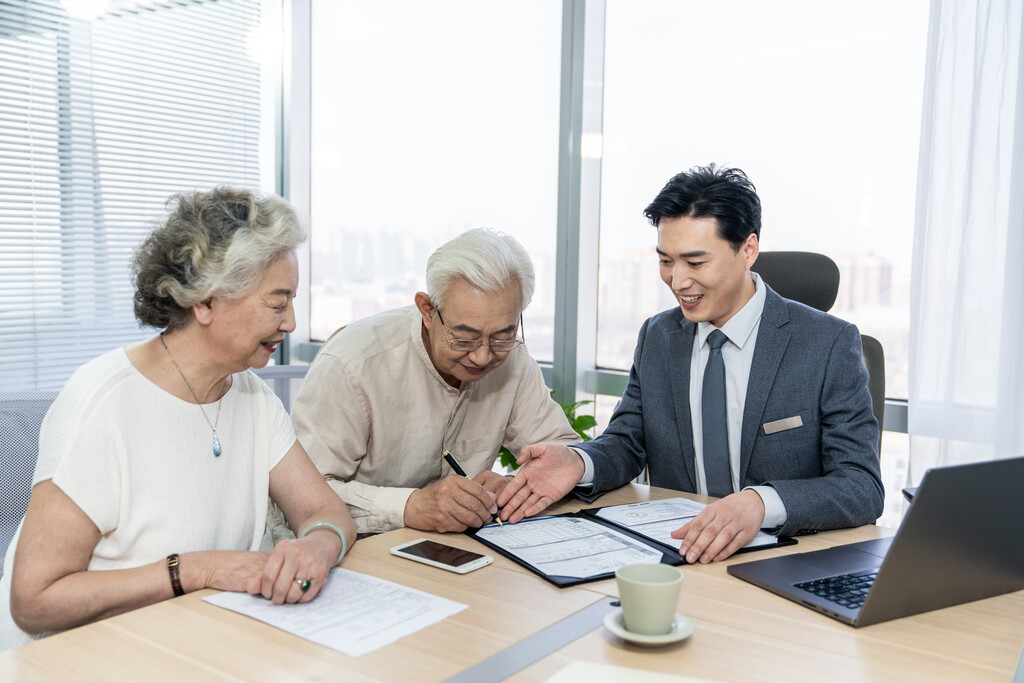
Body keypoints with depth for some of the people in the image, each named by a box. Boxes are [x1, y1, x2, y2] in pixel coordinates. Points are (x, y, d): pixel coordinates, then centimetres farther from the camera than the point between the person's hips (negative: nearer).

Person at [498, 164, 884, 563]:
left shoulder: (830, 344, -10)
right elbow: (626, 443, 9)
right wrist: (578, 463, -16)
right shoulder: (657, 337, 6)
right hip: (673, 553, 3)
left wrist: (762, 503, -36)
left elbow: (864, 488, -16)